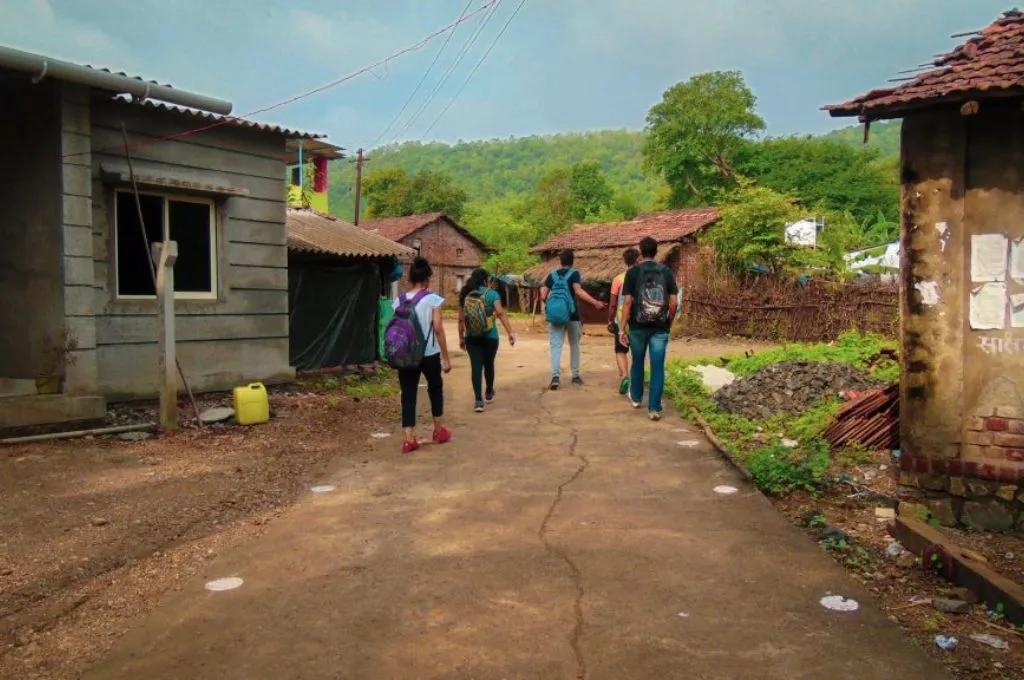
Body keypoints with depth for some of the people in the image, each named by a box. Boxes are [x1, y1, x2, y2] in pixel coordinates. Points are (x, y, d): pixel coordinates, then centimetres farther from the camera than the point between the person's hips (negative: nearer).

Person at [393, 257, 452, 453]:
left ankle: (409, 439, 0)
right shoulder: (433, 299, -8)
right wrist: (445, 358, -6)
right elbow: (438, 329, -11)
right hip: (429, 354, -3)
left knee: (408, 395, 6)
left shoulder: (399, 301, 3)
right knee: (435, 389, 19)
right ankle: (438, 431, 30)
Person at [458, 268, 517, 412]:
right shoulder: (492, 294, -6)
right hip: (490, 337, -2)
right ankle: (489, 393, 38)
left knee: (476, 367, 1)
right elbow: (500, 313, -17)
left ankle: (478, 401, -7)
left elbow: (461, 319, 5)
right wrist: (510, 332, -18)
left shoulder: (465, 296, 4)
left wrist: (461, 337, 15)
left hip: (471, 338, 2)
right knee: (488, 364, 17)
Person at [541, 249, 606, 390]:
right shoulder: (574, 273, -4)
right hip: (571, 315, -2)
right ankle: (575, 376, 20)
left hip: (555, 315, 2)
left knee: (556, 345, -1)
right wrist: (595, 302, -20)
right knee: (574, 345, 14)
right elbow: (579, 291, -19)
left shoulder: (552, 275, 8)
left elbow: (543, 296, 3)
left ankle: (555, 376, -17)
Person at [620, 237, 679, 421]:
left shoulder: (633, 272, -5)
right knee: (658, 366, 1)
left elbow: (627, 302, -9)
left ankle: (636, 397, 35)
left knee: (637, 362, 18)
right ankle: (654, 407, -2)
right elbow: (674, 302, -1)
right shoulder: (666, 271, 1)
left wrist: (622, 328, -5)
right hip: (660, 327, 0)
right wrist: (669, 322, 13)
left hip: (638, 326, 0)